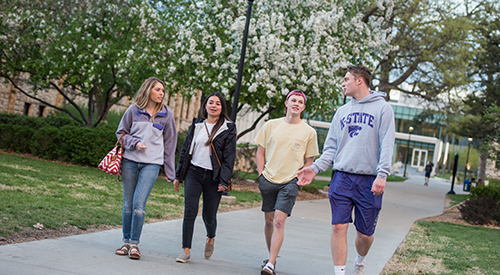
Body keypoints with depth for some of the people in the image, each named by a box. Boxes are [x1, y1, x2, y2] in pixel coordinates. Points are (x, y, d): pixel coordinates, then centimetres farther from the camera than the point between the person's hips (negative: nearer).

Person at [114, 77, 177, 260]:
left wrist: (170, 172, 10)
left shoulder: (166, 114, 6)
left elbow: (169, 142, 11)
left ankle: (134, 244, -6)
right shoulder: (133, 110, 4)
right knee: (128, 204, 4)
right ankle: (126, 242, 16)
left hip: (152, 163, -1)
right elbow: (121, 132, 11)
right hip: (130, 160, 1)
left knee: (139, 203, -13)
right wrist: (134, 143, -9)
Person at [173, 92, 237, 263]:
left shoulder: (228, 129, 1)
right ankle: (186, 251, -3)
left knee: (209, 215, 3)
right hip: (193, 173, 2)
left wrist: (224, 181, -12)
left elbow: (229, 156, -4)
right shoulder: (196, 125, 11)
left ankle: (210, 238, 36)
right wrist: (178, 175, 13)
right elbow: (185, 150, 16)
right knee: (190, 212, -9)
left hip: (213, 177, -2)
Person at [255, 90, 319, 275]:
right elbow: (260, 151, 12)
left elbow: (309, 161, 9)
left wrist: (300, 179, 0)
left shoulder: (309, 132, 1)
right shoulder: (271, 125, 5)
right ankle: (271, 257, 29)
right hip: (268, 180, 3)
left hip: (290, 182, -3)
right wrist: (261, 173, 4)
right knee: (269, 221, 11)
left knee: (279, 221, -14)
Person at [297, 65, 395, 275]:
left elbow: (387, 145, -7)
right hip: (342, 178, 3)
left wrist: (382, 175, -18)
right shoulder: (342, 112, 15)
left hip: (369, 181, -3)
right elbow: (331, 147, 15)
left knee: (365, 233, 5)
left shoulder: (382, 108, 1)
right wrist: (315, 168, 1)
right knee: (339, 227, -6)